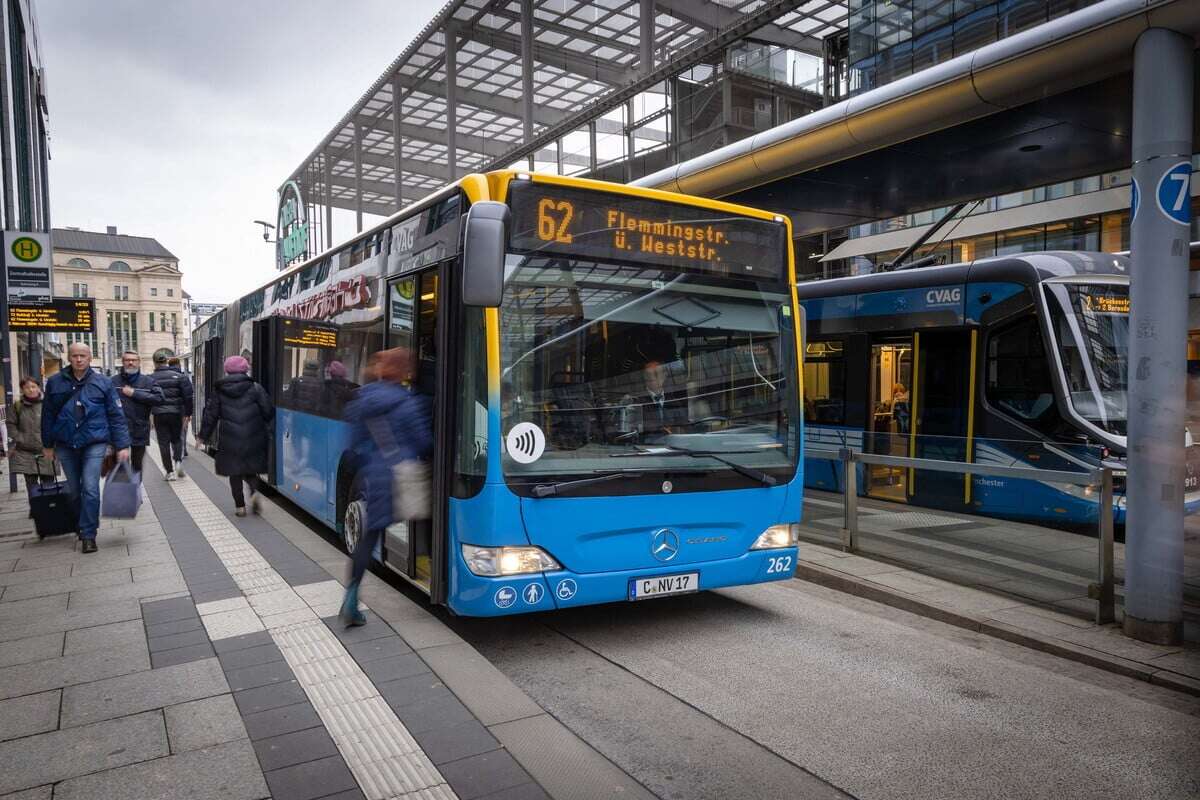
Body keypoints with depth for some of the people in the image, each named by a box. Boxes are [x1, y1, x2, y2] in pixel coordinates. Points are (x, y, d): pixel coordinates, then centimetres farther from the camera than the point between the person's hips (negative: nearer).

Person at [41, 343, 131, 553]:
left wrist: (122, 445, -6)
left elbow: (116, 415, -1)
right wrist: (47, 445, 11)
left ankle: (88, 535, -3)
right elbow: (47, 415, 11)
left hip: (94, 443, -3)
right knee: (74, 489, 12)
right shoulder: (55, 383, 5)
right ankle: (79, 526, 30)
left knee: (90, 489, -10)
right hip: (65, 445, 3)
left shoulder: (103, 383, -1)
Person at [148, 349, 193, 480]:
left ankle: (170, 471, 4)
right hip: (176, 413, 1)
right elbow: (188, 396, -4)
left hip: (159, 414, -1)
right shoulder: (178, 376, -2)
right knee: (177, 439, 18)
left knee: (164, 443, 5)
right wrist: (188, 413, 4)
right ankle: (178, 461, -4)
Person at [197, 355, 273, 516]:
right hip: (253, 439, 0)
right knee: (250, 469, 15)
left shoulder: (219, 390, 3)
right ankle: (255, 490, -10)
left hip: (230, 440, 0)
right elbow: (268, 411, -1)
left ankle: (240, 505, 9)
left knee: (234, 473, 11)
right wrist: (268, 431, 16)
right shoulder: (255, 388, -2)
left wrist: (203, 436, 17)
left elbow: (210, 415, 7)